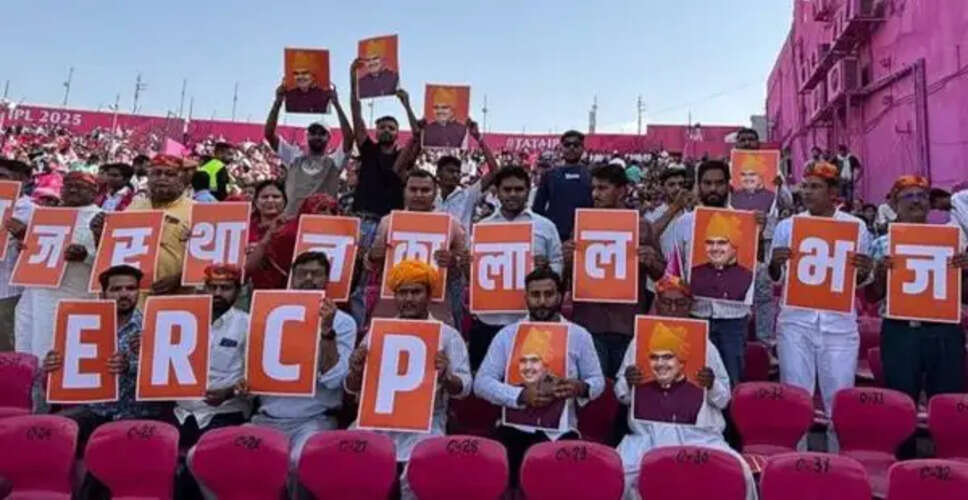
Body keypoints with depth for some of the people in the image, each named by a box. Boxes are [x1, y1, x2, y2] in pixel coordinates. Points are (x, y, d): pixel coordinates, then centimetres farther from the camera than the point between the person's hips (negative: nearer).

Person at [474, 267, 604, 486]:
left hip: (561, 431, 1)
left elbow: (597, 381, 11)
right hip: (516, 429, 0)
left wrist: (581, 387, -14)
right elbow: (482, 382, 0)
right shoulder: (507, 335, 5)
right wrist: (521, 396, -16)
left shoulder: (579, 336, 8)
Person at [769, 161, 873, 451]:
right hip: (796, 322, 1)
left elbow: (860, 282, 9)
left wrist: (864, 271, -14)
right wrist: (775, 263, -16)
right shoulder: (787, 226, 4)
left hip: (839, 324, 0)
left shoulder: (856, 226, 3)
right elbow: (774, 279, 6)